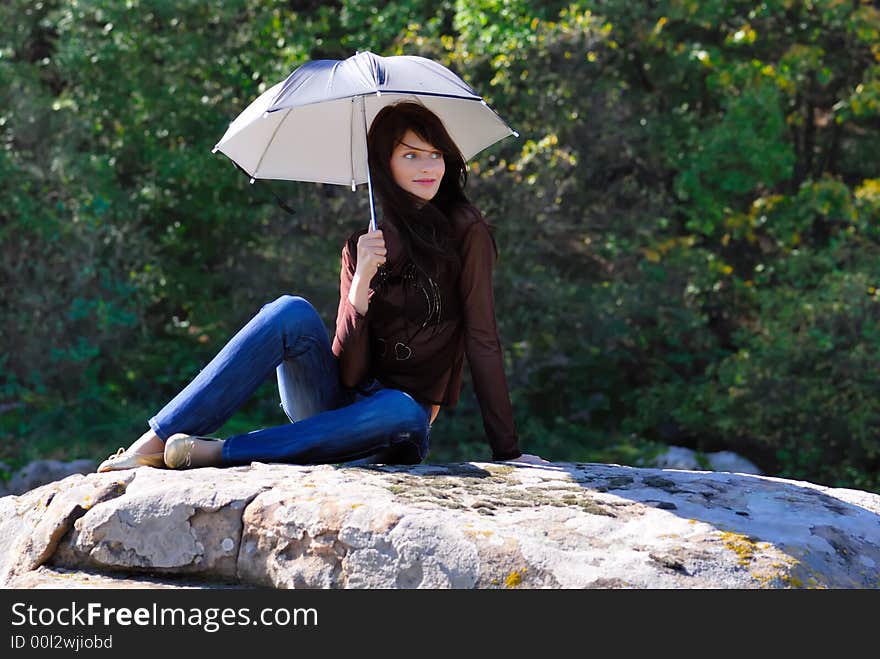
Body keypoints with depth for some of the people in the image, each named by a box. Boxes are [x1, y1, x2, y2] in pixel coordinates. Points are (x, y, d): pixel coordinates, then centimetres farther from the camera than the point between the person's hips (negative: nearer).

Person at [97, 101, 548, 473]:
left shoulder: (465, 232, -4)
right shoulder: (363, 247, 5)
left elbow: (482, 339, -8)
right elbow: (349, 371, -7)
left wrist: (507, 452, -13)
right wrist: (361, 284, -22)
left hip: (388, 436, -2)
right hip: (336, 401, 2)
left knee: (403, 412, -39)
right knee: (292, 312, -25)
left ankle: (218, 452, -35)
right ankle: (155, 441, -30)